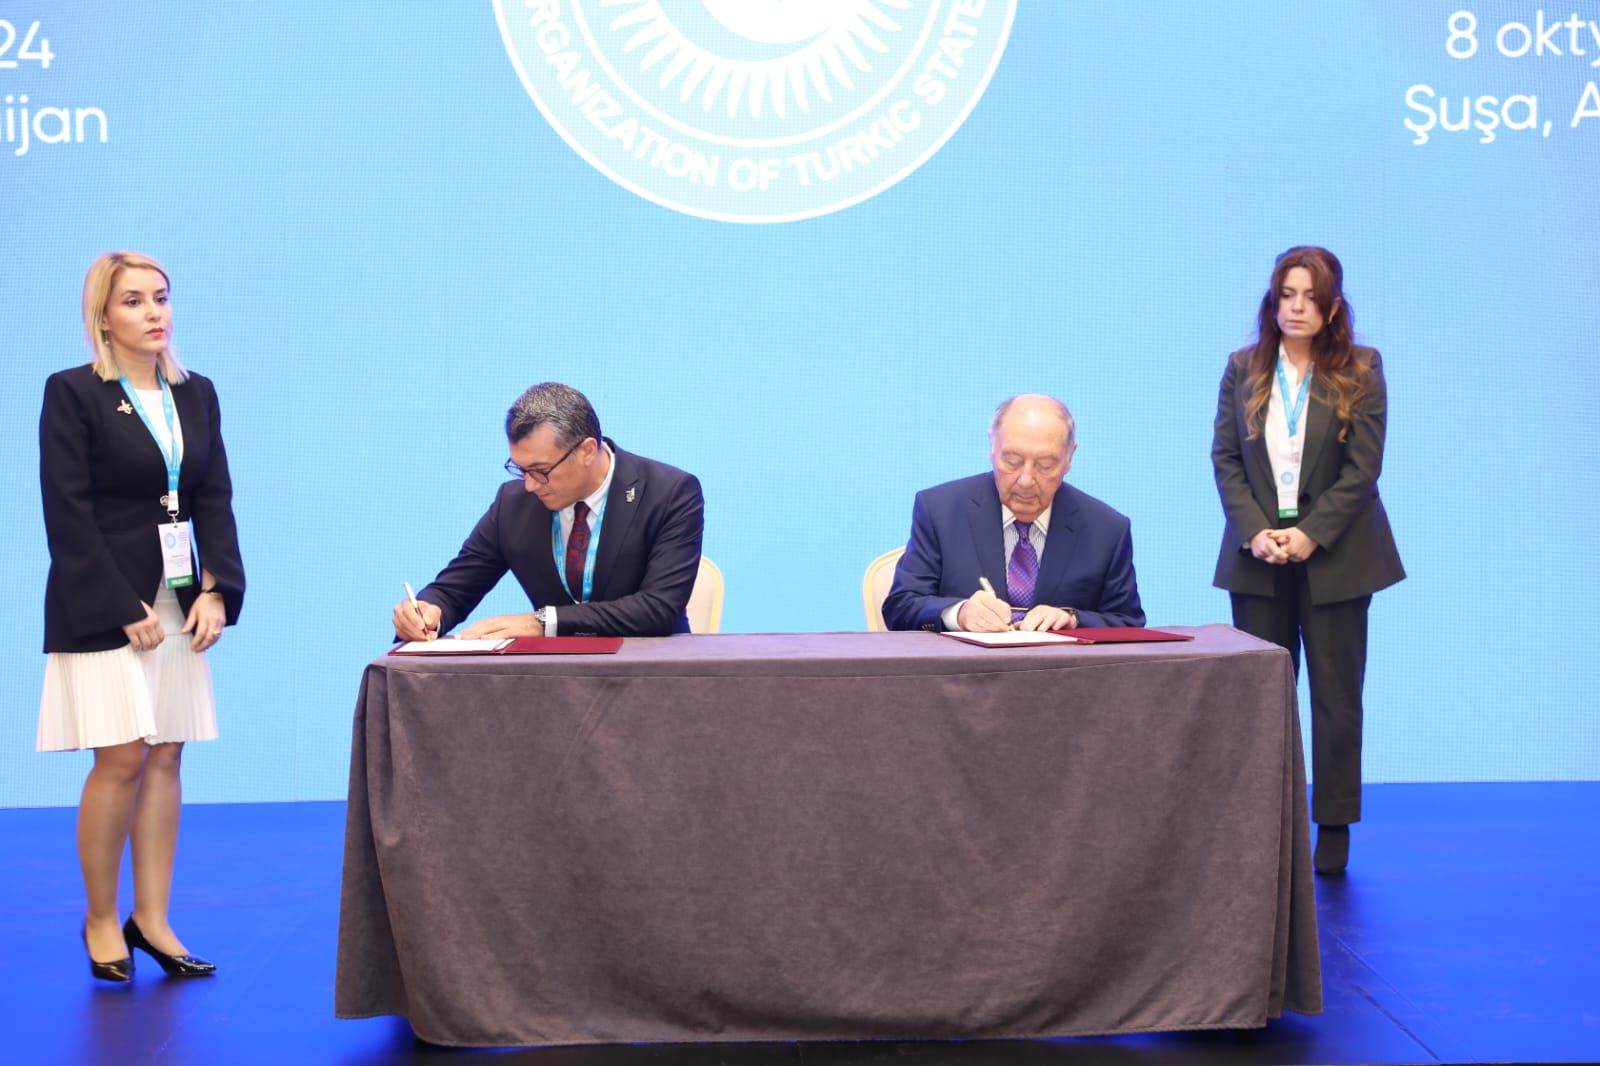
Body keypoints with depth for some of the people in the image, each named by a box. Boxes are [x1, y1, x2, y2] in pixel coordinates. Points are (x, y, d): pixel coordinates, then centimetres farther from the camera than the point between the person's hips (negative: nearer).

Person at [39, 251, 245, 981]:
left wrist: (218, 590, -4)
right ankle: (100, 919, 9)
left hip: (180, 601, 5)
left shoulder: (196, 394, 11)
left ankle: (152, 919, 11)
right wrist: (125, 610, -15)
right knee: (123, 758, -8)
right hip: (104, 605, -5)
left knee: (166, 758, 4)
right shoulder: (71, 394, -5)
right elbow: (68, 515, -10)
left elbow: (215, 499, 10)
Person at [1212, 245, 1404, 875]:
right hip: (1258, 554, 2)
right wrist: (1255, 532, -11)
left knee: (1336, 695, 2)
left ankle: (1334, 829, 10)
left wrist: (1310, 535, -14)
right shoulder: (1242, 369, 6)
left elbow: (1363, 468, -6)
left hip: (1334, 555, -2)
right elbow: (1225, 458, 2)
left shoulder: (1360, 373, -1)